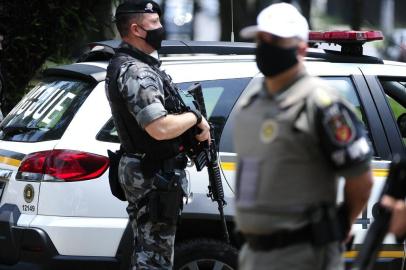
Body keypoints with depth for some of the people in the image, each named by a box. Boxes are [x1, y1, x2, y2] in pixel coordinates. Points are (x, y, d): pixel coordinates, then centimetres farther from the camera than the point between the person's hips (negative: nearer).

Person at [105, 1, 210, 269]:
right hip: (154, 176, -11)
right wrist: (195, 117, -13)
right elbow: (160, 127, -31)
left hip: (143, 173, 11)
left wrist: (195, 126, 7)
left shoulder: (125, 66, 15)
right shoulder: (136, 72, -20)